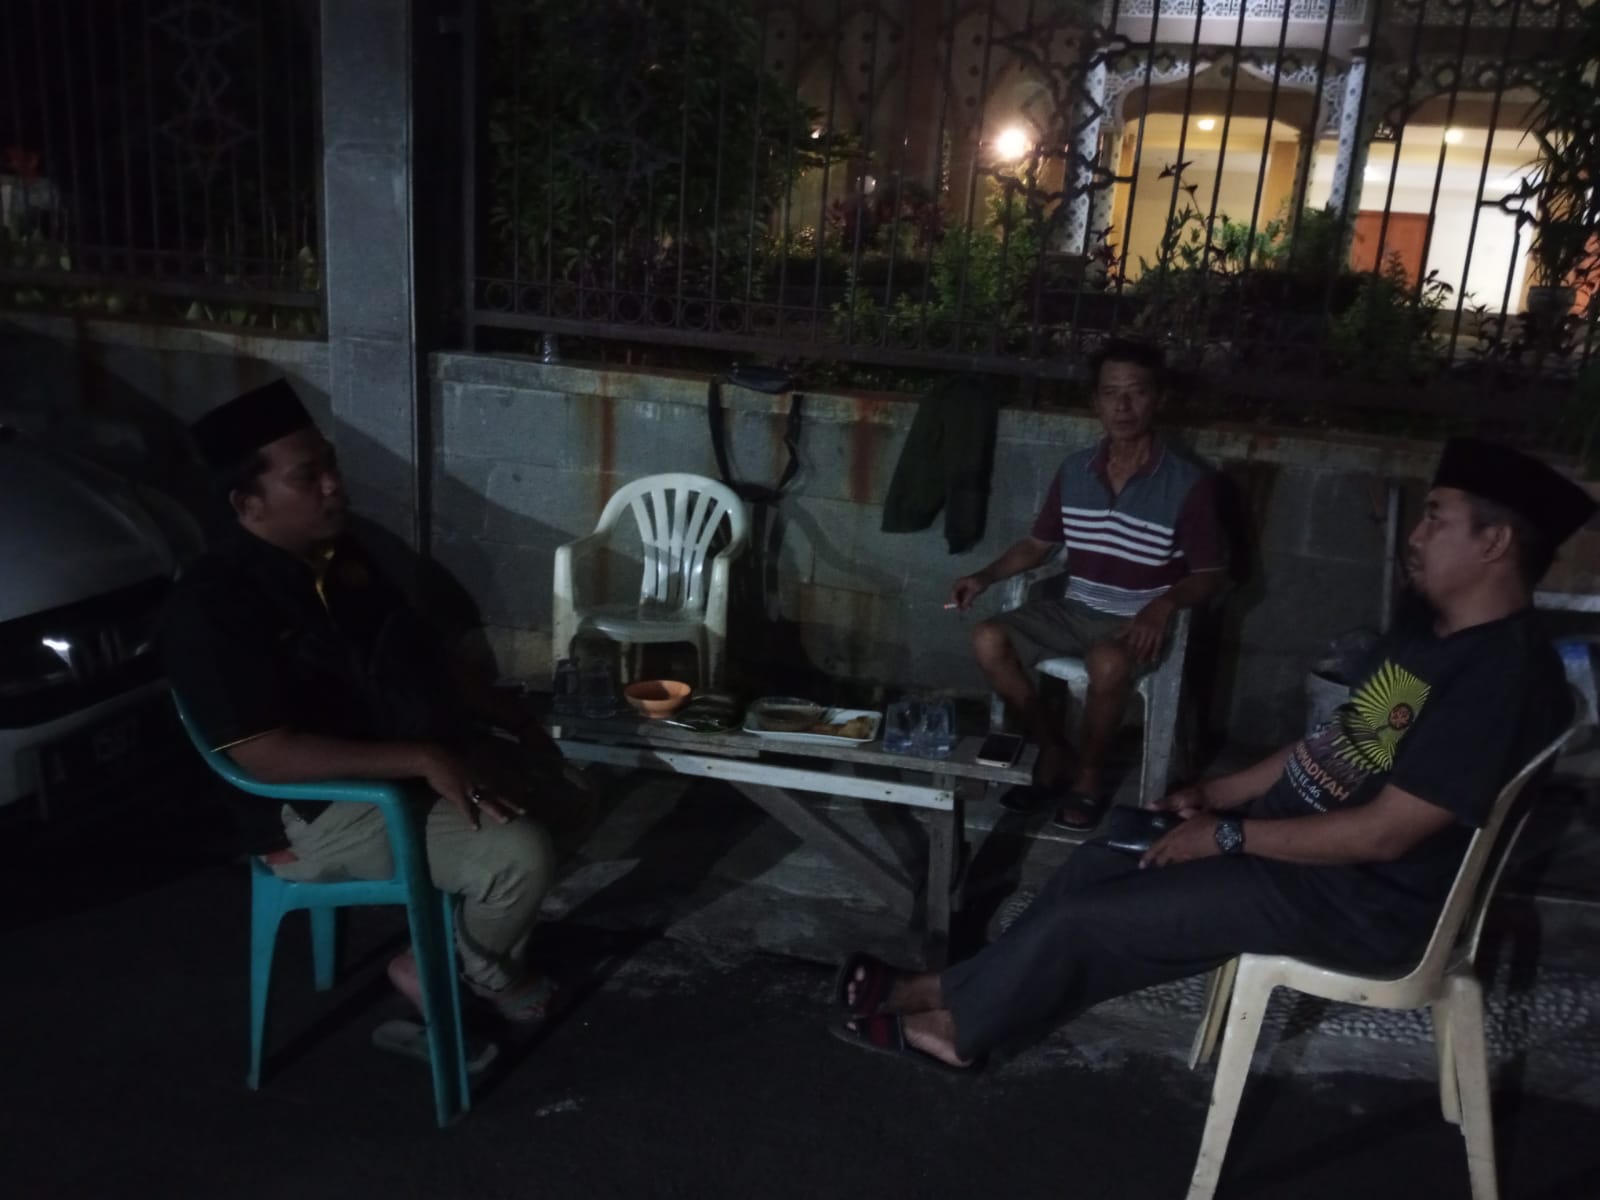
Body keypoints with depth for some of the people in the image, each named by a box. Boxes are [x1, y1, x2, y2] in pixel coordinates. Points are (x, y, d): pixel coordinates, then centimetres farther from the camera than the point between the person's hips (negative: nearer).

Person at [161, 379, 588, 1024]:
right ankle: (476, 969, 9)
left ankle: (479, 947, 20)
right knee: (520, 854, -22)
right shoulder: (212, 606, -21)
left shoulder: (345, 553, 4)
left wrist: (517, 720, 3)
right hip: (318, 811, -9)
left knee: (556, 794, 7)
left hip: (419, 757, 9)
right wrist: (423, 760, -32)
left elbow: (425, 659, 14)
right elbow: (266, 754, -28)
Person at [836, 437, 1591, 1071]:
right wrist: (1216, 794, 8)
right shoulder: (1426, 638, 9)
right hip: (1295, 834, 10)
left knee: (1082, 918, -8)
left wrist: (1228, 834, -20)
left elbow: (1382, 834, -27)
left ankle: (958, 1025, 14)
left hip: (1353, 901, -9)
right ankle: (958, 992, 18)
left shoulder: (1502, 676, -24)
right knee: (1094, 866, 7)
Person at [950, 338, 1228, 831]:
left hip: (1138, 620, -4)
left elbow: (1212, 574, -6)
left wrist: (1165, 604, -27)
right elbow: (1038, 544, 13)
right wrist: (985, 577, -3)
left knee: (1108, 662, -38)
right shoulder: (1074, 471, 2)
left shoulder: (1189, 482, -10)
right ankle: (1052, 750, -1)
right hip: (1075, 609, 5)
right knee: (988, 639, -19)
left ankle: (1088, 773, -10)